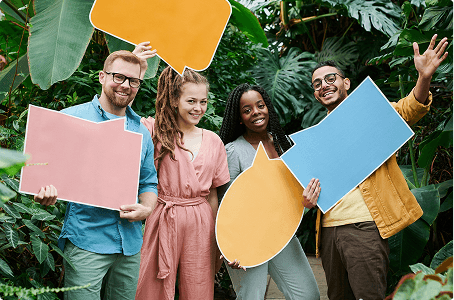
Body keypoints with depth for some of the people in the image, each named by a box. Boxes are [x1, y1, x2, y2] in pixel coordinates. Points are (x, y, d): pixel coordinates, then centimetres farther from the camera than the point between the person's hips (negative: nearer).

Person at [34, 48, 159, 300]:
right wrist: (46, 190, -24)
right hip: (86, 240, -4)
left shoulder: (142, 131, 12)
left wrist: (147, 208, -4)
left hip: (130, 243, 5)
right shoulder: (71, 118, -2)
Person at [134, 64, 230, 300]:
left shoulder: (213, 141, 7)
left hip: (200, 225, 3)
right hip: (163, 219, -3)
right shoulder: (156, 131, -3)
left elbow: (212, 194, 12)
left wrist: (216, 239, 12)